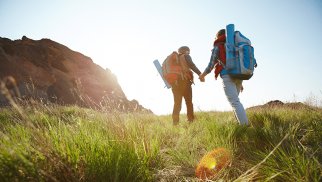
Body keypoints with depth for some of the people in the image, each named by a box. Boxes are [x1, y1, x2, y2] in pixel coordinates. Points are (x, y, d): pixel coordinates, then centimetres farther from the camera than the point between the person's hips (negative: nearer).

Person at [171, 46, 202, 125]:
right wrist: (200, 74, -18)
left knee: (177, 103, 6)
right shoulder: (186, 56, 7)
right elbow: (191, 65, -12)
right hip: (184, 82, -5)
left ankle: (175, 122, -1)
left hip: (175, 83, 5)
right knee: (189, 102, -1)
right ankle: (191, 121, -7)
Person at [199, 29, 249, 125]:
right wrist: (240, 82, 27)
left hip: (228, 76, -7)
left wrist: (202, 75, 19)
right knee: (235, 101, 17)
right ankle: (241, 123, 10)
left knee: (235, 102, -11)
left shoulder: (218, 46, 7)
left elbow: (211, 65, 2)